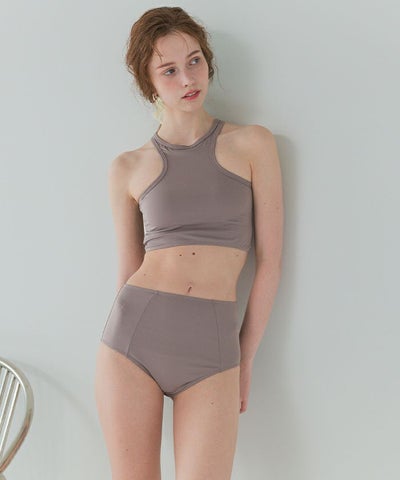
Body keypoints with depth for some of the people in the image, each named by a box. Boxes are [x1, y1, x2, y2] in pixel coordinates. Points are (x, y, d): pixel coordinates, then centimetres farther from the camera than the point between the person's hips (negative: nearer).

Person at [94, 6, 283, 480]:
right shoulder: (128, 168, 7)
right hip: (133, 336, 1)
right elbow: (128, 271, 11)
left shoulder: (253, 143, 4)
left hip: (211, 350, -1)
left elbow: (270, 260, 4)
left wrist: (244, 359, 4)